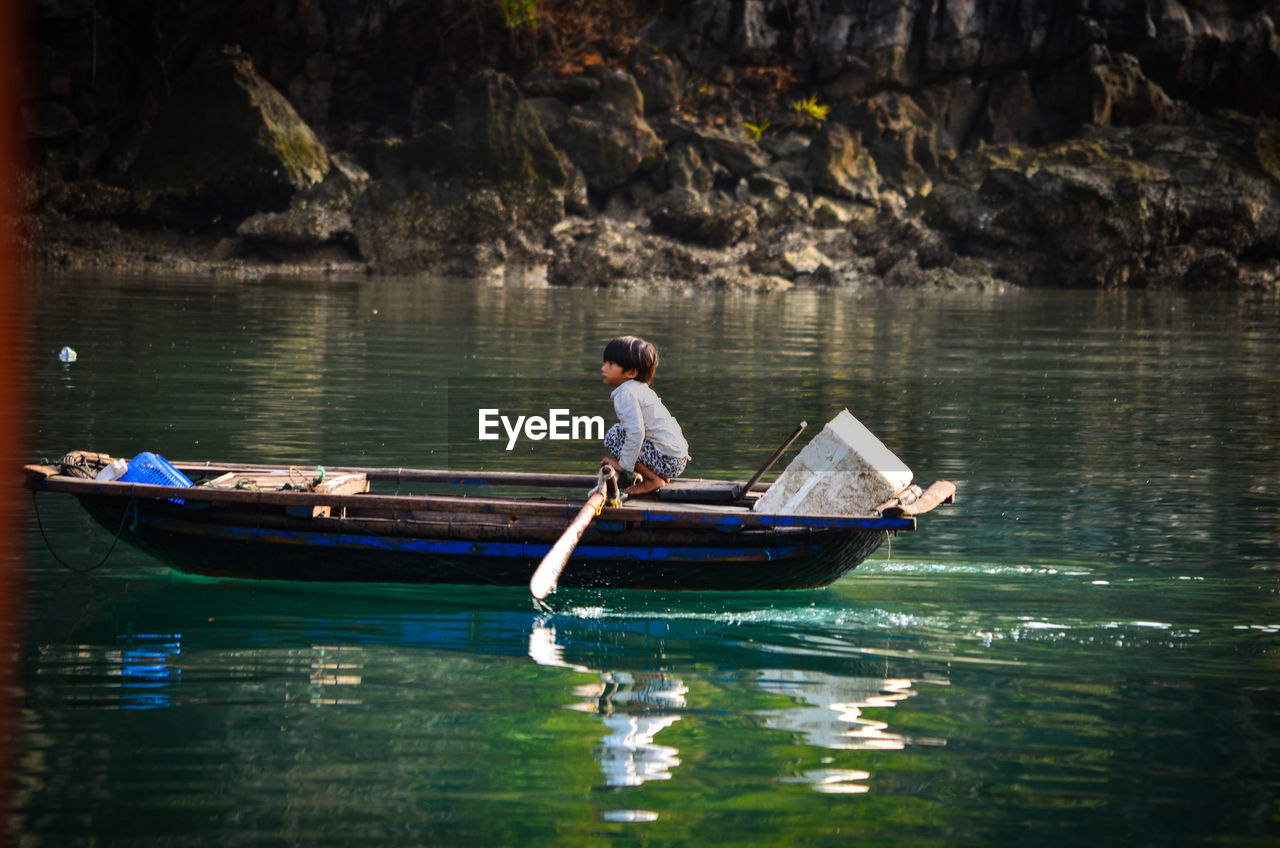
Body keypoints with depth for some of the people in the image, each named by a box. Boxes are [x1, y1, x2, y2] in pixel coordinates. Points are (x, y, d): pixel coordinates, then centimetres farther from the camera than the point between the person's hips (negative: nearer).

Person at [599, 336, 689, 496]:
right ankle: (661, 477, 16)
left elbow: (636, 431, -26)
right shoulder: (642, 389, 16)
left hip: (668, 462, -10)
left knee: (613, 437, -12)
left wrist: (623, 464, -17)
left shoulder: (627, 393, -15)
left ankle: (653, 480, -8)